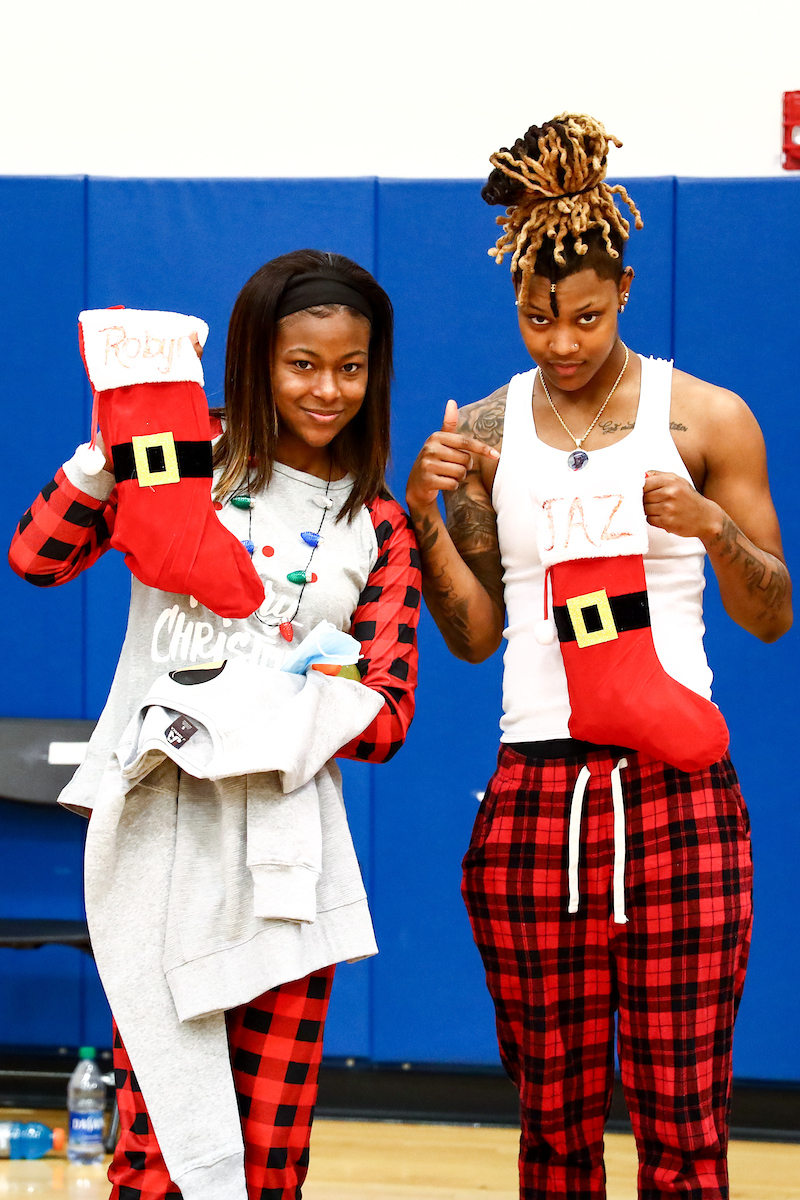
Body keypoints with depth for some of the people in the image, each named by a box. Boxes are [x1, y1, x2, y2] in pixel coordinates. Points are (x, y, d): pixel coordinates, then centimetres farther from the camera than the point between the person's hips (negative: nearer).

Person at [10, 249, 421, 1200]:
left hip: (283, 842, 2)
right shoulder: (187, 456, 6)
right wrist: (113, 449, -15)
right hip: (156, 817, -2)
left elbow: (386, 714, 5)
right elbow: (39, 557, -3)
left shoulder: (378, 528, 11)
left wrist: (263, 719, -12)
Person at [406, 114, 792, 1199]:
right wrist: (427, 519, -5)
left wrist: (712, 526, -12)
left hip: (677, 793, -2)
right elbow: (473, 633, 10)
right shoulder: (487, 432, 9)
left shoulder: (706, 418, 3)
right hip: (533, 794, 2)